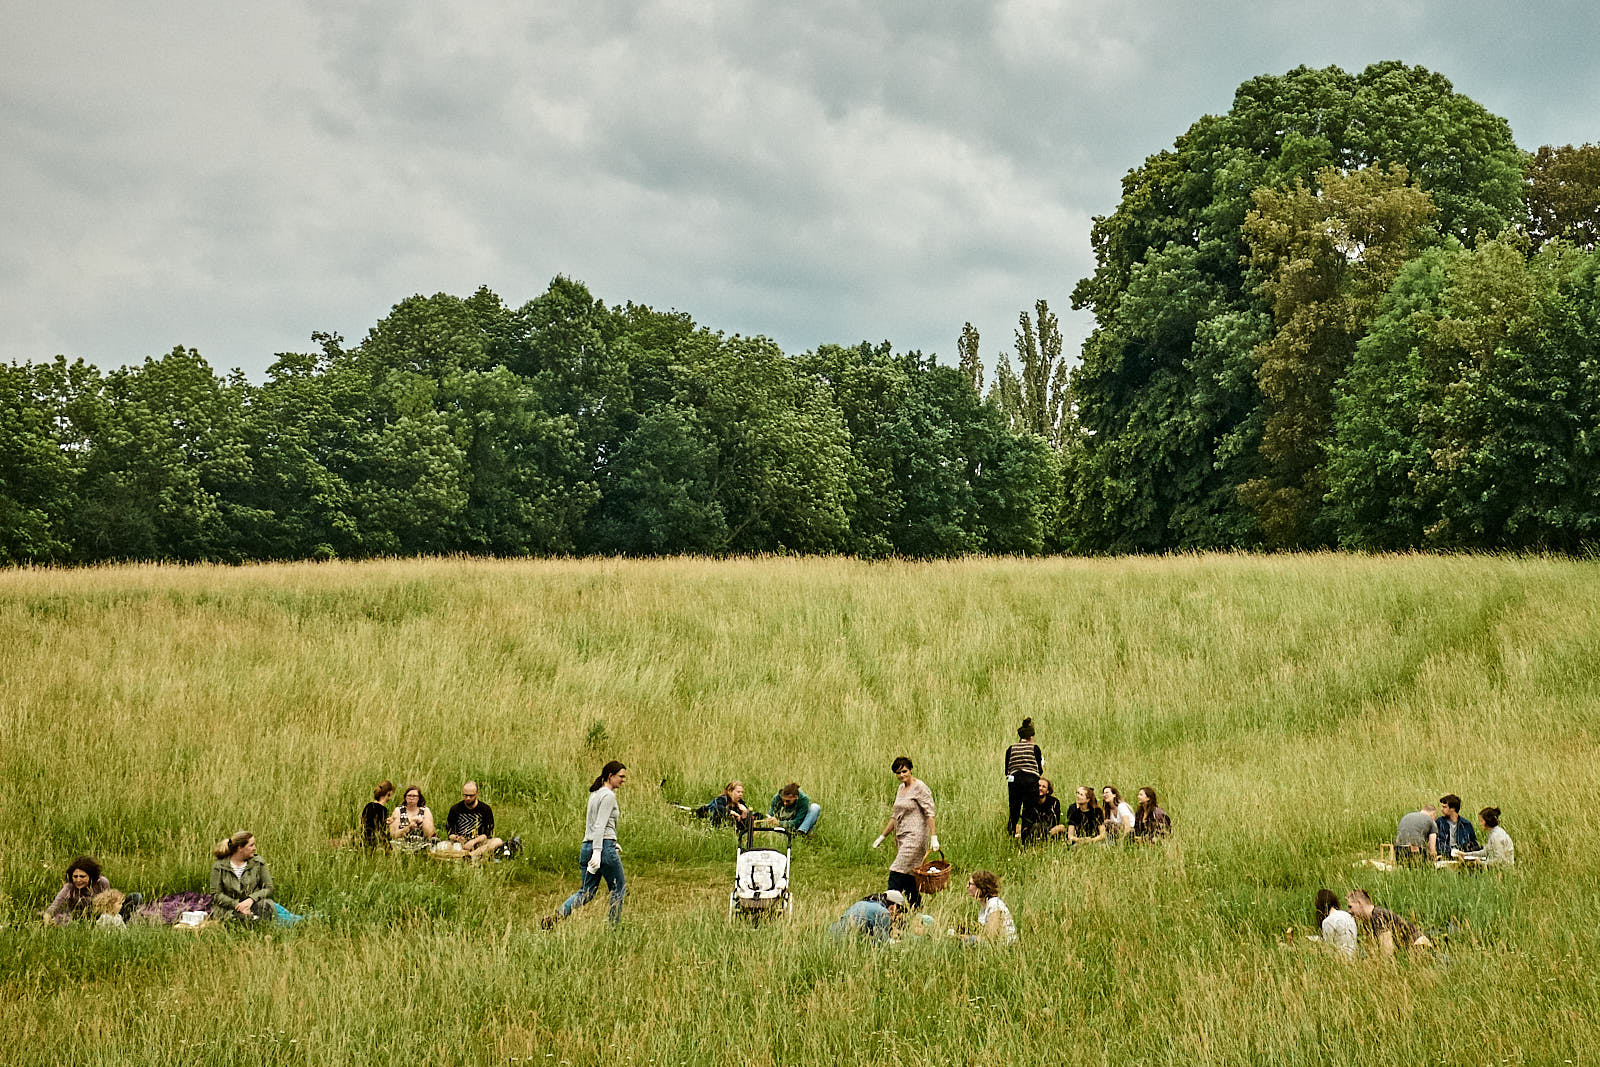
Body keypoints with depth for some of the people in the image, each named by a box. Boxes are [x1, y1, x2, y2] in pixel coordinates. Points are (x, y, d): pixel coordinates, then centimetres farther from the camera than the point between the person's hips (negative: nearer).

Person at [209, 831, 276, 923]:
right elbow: (216, 894, -4)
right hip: (229, 907, -1)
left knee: (267, 904, -32)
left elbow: (269, 888, 2)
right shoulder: (219, 866, 0)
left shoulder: (258, 862, 5)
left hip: (252, 904, 1)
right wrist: (236, 904, -19)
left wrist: (251, 899, -17)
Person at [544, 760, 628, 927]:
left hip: (587, 846, 8)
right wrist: (597, 852, -24)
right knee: (619, 889, 8)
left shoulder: (595, 794, 19)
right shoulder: (608, 796, -9)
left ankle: (555, 916, -13)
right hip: (604, 846, -8)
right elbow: (600, 825, -18)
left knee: (586, 892, 6)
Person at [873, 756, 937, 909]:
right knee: (909, 877, 8)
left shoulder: (920, 788, -8)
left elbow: (930, 814, -13)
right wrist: (882, 836, 26)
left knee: (897, 874, -15)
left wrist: (934, 837, -21)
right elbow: (895, 816, 24)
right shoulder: (901, 789, 16)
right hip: (902, 836, 8)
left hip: (915, 836, -8)